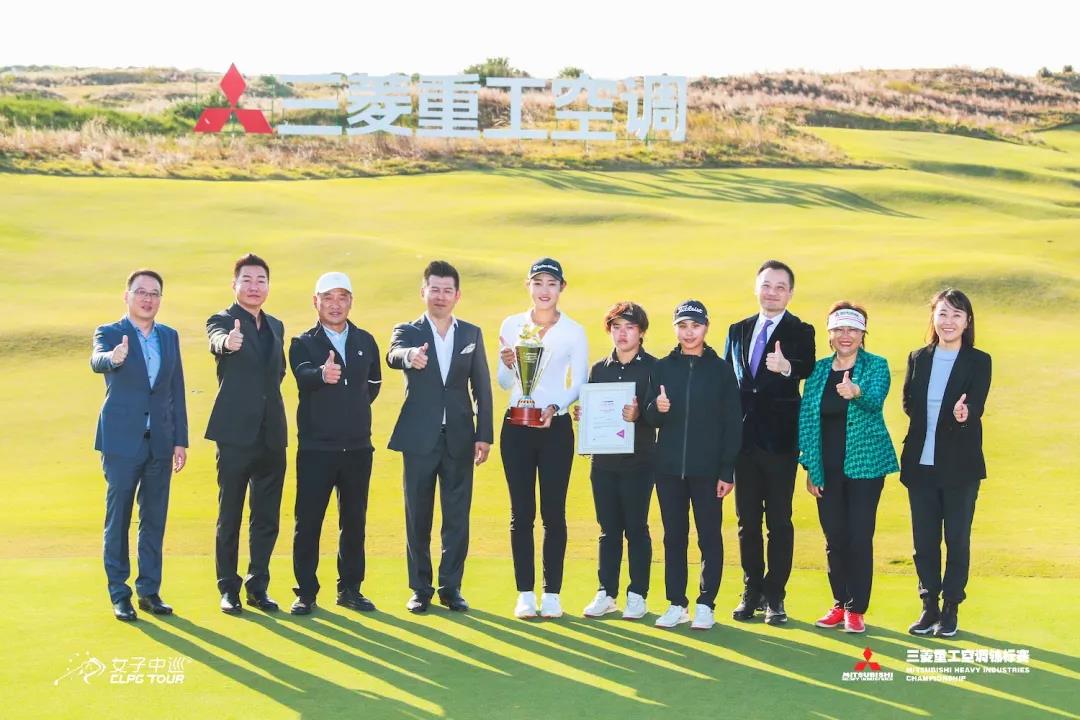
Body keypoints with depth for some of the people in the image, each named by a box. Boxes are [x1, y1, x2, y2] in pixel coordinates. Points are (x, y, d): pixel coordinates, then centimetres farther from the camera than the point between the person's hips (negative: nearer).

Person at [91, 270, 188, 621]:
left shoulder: (169, 336, 10)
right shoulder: (109, 333, -3)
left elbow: (177, 391, 10)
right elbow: (97, 361, -26)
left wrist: (180, 441, 7)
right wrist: (113, 358, -50)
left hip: (160, 443, 4)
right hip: (122, 442, -4)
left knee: (155, 520, 8)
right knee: (118, 520, 1)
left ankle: (149, 589, 17)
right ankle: (119, 594, 8)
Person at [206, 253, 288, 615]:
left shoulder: (276, 327, 14)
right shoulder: (222, 321, -5)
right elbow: (217, 341, -29)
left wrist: (265, 395, 9)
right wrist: (227, 343, -52)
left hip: (272, 435, 5)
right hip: (236, 434, -5)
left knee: (267, 517, 9)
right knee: (230, 516, 4)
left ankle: (258, 586, 20)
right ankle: (228, 588, 13)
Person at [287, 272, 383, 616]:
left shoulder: (365, 341, 9)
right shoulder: (303, 343, -3)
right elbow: (304, 376, -24)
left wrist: (354, 411, 12)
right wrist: (322, 374, -46)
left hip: (358, 447, 3)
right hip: (315, 447, -3)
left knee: (354, 522, 9)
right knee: (308, 522, 0)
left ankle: (350, 589, 18)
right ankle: (306, 592, 8)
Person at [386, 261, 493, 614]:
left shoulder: (472, 334, 8)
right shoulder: (407, 332, 1)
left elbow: (482, 387, 8)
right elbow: (393, 355, -23)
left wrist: (484, 435, 1)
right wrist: (410, 356, -47)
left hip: (459, 439, 2)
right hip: (419, 438, -1)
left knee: (457, 517, 3)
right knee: (417, 518, 4)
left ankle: (451, 587, 12)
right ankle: (421, 588, 14)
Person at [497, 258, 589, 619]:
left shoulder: (574, 331, 2)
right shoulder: (511, 325, 6)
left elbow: (578, 384, 2)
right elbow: (504, 383, 7)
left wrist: (556, 407, -15)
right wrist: (507, 365, -15)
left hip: (556, 426, -1)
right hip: (516, 426, 1)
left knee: (554, 513, -1)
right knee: (521, 512, 3)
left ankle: (552, 594, 6)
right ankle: (525, 593, 8)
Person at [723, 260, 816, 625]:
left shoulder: (800, 331, -1)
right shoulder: (738, 331, 13)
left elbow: (808, 367, -21)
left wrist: (786, 366, -43)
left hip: (780, 440, -4)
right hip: (744, 437, 4)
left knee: (779, 521, 0)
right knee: (747, 520, 10)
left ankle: (774, 596, 8)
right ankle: (752, 592, 20)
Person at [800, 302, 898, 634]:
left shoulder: (876, 366, -3)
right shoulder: (819, 369, 6)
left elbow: (875, 400, -23)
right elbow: (806, 419, 6)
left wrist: (856, 393, -46)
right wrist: (810, 468, 2)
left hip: (864, 466, -3)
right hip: (827, 469, 3)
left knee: (860, 538, -3)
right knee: (834, 538, 9)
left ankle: (856, 609, 7)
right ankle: (839, 604, 21)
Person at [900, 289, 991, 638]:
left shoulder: (979, 361, -1)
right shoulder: (918, 358, 9)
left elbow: (976, 408, -12)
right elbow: (909, 403, 5)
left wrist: (965, 413, -36)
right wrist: (948, 417, -8)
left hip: (960, 465, -3)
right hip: (920, 463, 3)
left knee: (957, 538, 2)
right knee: (924, 539, 7)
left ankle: (950, 609, 12)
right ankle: (929, 606, 17)